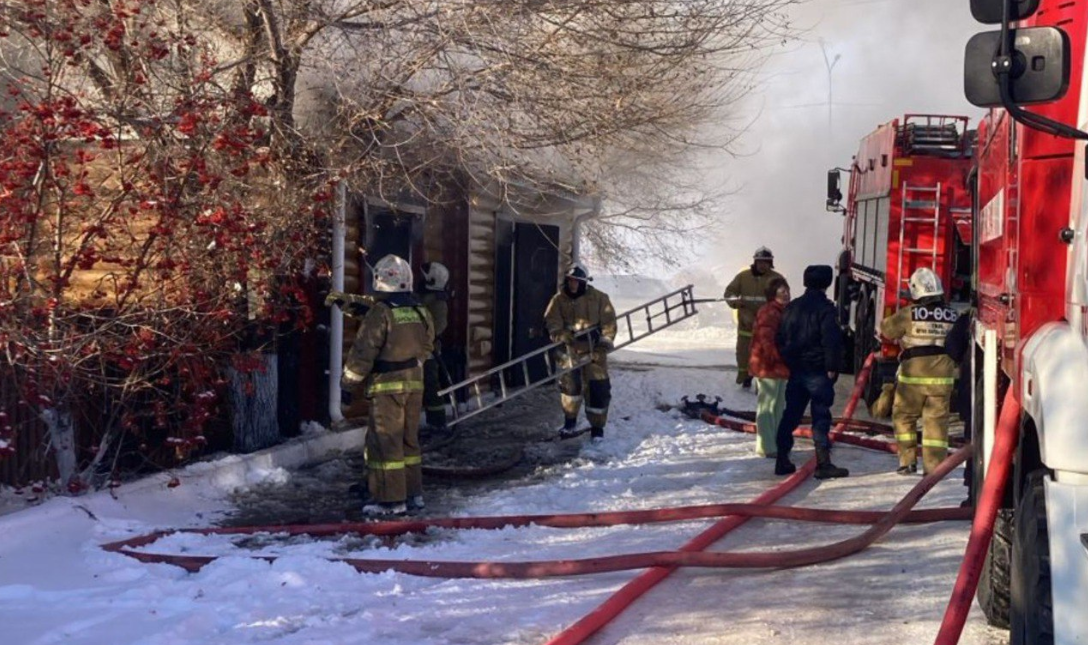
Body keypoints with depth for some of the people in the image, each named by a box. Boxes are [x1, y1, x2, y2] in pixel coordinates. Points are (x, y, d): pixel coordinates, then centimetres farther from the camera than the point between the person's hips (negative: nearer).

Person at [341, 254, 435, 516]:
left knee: (385, 441, -2)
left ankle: (391, 499, -1)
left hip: (387, 385, -7)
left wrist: (348, 384, -7)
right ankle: (413, 493, 21)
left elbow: (364, 351, -15)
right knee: (409, 438, 16)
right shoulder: (420, 312, 7)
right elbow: (426, 346, 17)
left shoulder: (380, 312, -15)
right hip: (414, 382, 7)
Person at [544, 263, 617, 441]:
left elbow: (609, 323, -3)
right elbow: (552, 321, -2)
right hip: (570, 350, 2)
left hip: (593, 350, -1)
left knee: (598, 389, -3)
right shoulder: (559, 300, 5)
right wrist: (560, 335, -22)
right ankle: (569, 421, 25)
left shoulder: (599, 298, -1)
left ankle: (597, 427, 9)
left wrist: (604, 345, -12)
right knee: (569, 384, 3)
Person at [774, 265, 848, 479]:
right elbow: (831, 340, -17)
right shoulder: (825, 308, -11)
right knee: (821, 417, -4)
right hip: (818, 371, -6)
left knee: (790, 415, 12)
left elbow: (780, 338, 13)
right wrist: (832, 367, -11)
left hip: (795, 371, 6)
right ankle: (823, 464, -5)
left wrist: (786, 363, 17)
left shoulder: (792, 307, 10)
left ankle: (782, 460, 15)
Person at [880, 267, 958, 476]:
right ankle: (934, 466, 3)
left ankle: (908, 461, 12)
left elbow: (886, 329, 5)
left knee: (903, 416, 14)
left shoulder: (909, 314, -8)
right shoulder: (952, 316, 2)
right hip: (942, 376, 2)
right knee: (936, 420, 5)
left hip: (913, 375, -2)